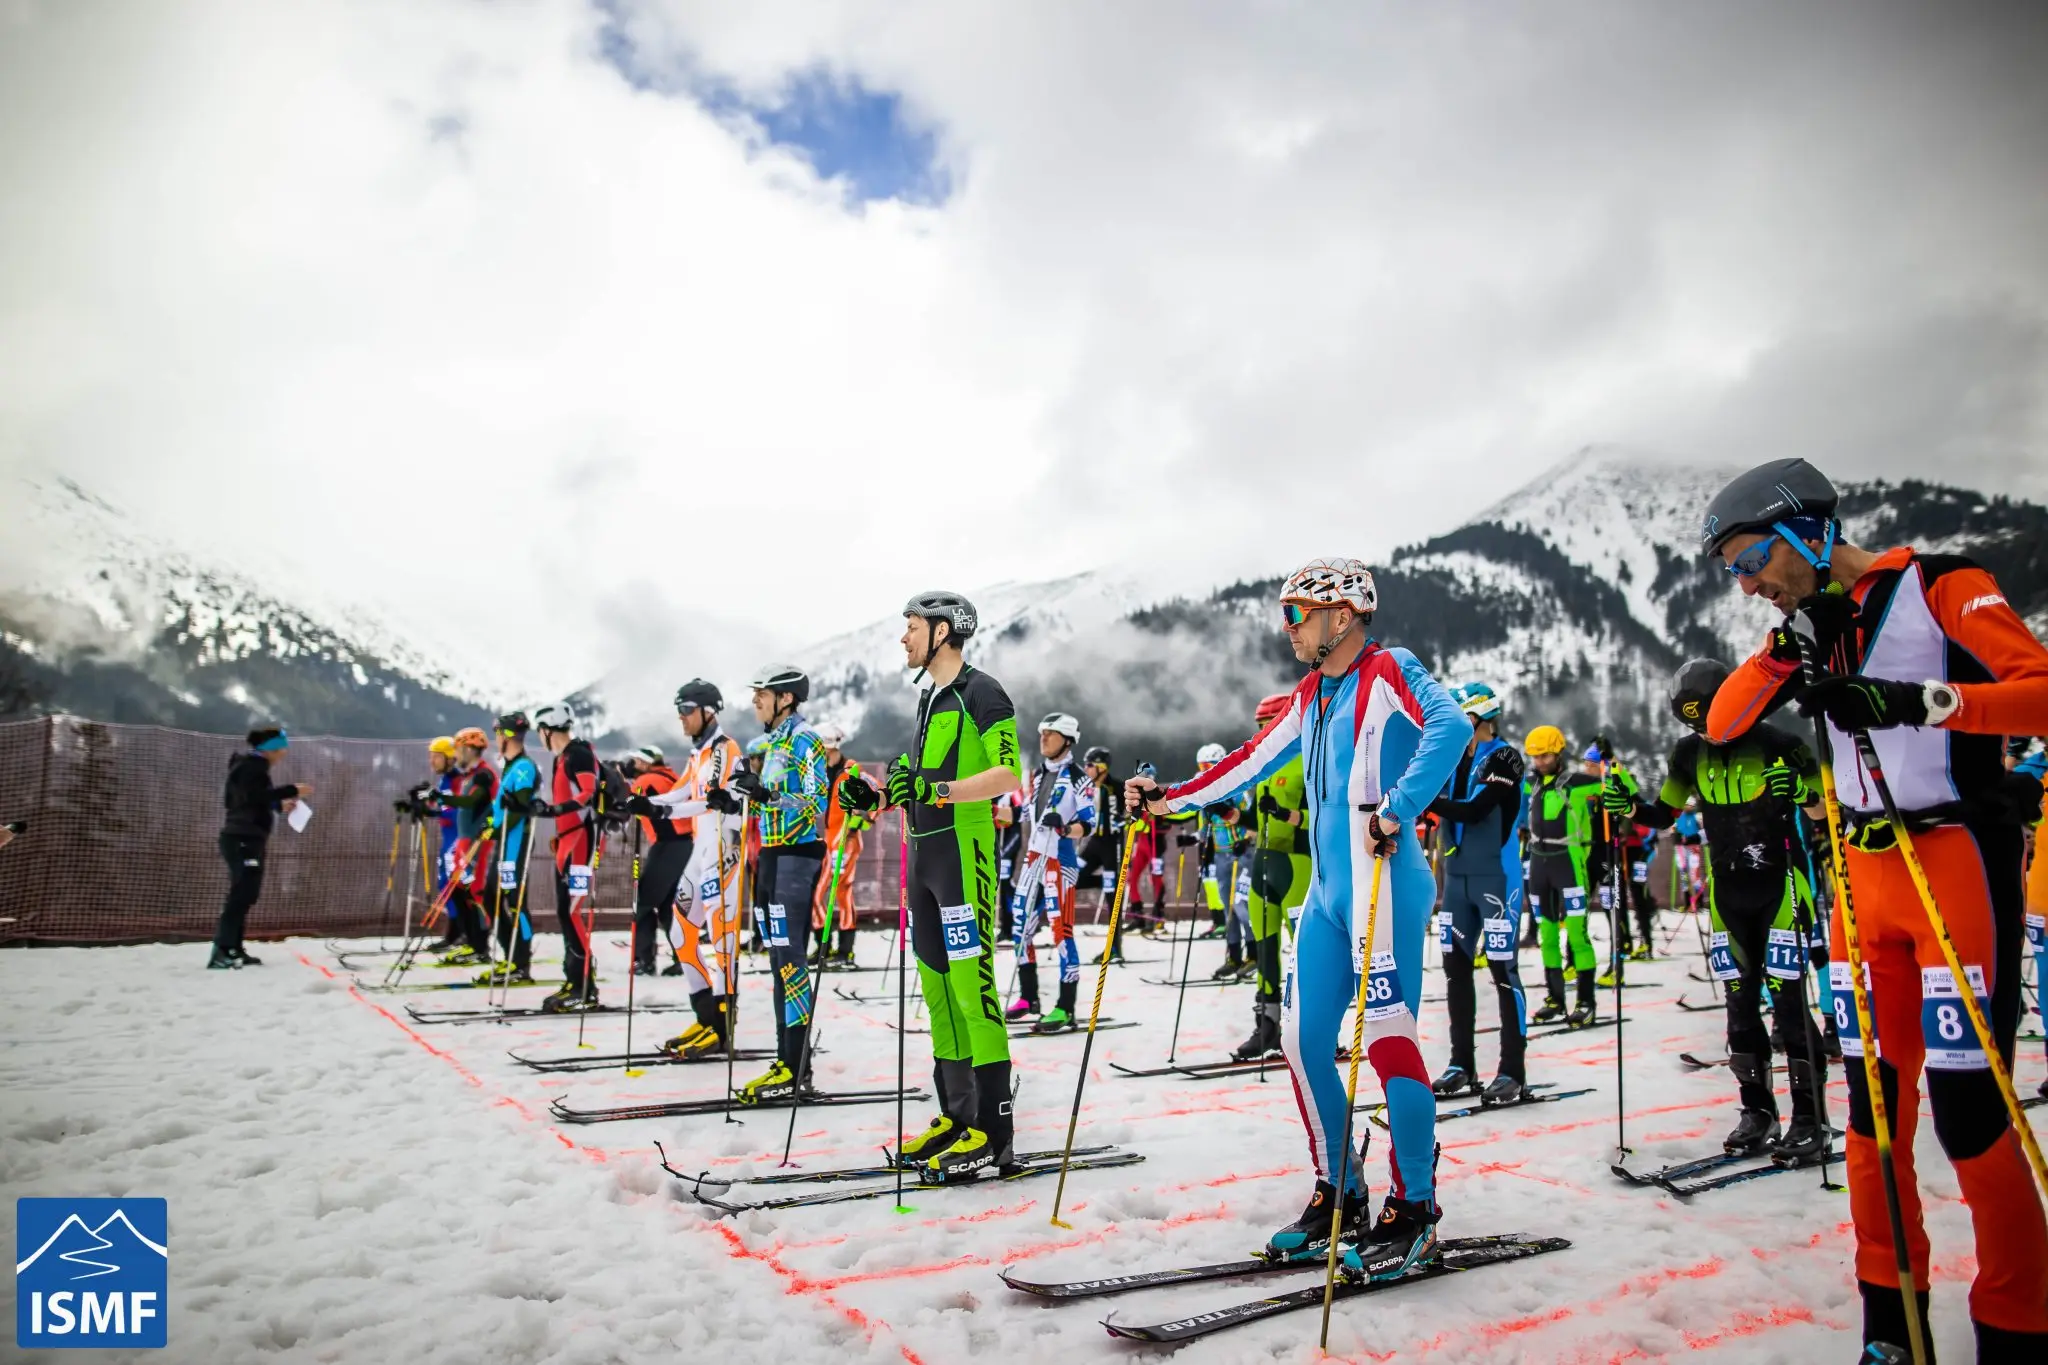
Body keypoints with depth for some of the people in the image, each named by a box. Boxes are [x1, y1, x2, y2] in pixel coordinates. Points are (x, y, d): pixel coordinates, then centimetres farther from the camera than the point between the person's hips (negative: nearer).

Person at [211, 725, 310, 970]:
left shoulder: (254, 766, 19)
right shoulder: (250, 766, -11)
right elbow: (256, 796, -25)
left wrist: (280, 805, 14)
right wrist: (292, 790, -23)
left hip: (250, 838, 10)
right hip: (241, 838, -10)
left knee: (246, 894, 10)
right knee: (241, 893, -14)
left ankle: (233, 949, 13)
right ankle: (221, 952, -16)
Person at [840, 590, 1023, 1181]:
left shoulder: (980, 692, -7)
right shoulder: (929, 698, 20)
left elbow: (1009, 775, -17)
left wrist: (933, 789, -23)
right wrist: (880, 798, 10)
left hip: (965, 850, -9)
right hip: (924, 851, 9)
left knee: (971, 985, -11)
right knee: (935, 986, 10)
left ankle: (994, 1133, -5)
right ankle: (956, 1117, 19)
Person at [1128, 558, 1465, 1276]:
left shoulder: (1388, 672, -6)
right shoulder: (1311, 695, 18)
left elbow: (1449, 726, -24)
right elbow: (1251, 762, 24)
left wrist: (1396, 810, -32)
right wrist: (1167, 799, 21)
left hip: (1385, 887, -8)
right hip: (1327, 892, 8)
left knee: (1387, 1038, -8)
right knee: (1303, 1039, 7)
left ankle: (1414, 1208, 9)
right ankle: (1339, 1195, 21)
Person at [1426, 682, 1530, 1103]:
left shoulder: (1504, 759, -9)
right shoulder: (1454, 759, 12)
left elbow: (1475, 811, -20)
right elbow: (1437, 805, 7)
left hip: (1497, 876, -7)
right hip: (1457, 875, 7)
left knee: (1502, 967, -5)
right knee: (1456, 965, 8)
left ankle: (1512, 1071, 3)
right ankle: (1462, 1065, 18)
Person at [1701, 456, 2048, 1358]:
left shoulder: (1937, 587, -5)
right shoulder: (1810, 626, 13)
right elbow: (1723, 726, 4)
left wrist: (1920, 698, -27)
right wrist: (1784, 650, -9)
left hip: (1955, 859, -6)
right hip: (1861, 874, 6)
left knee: (1968, 1107, -6)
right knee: (1873, 1097, 8)